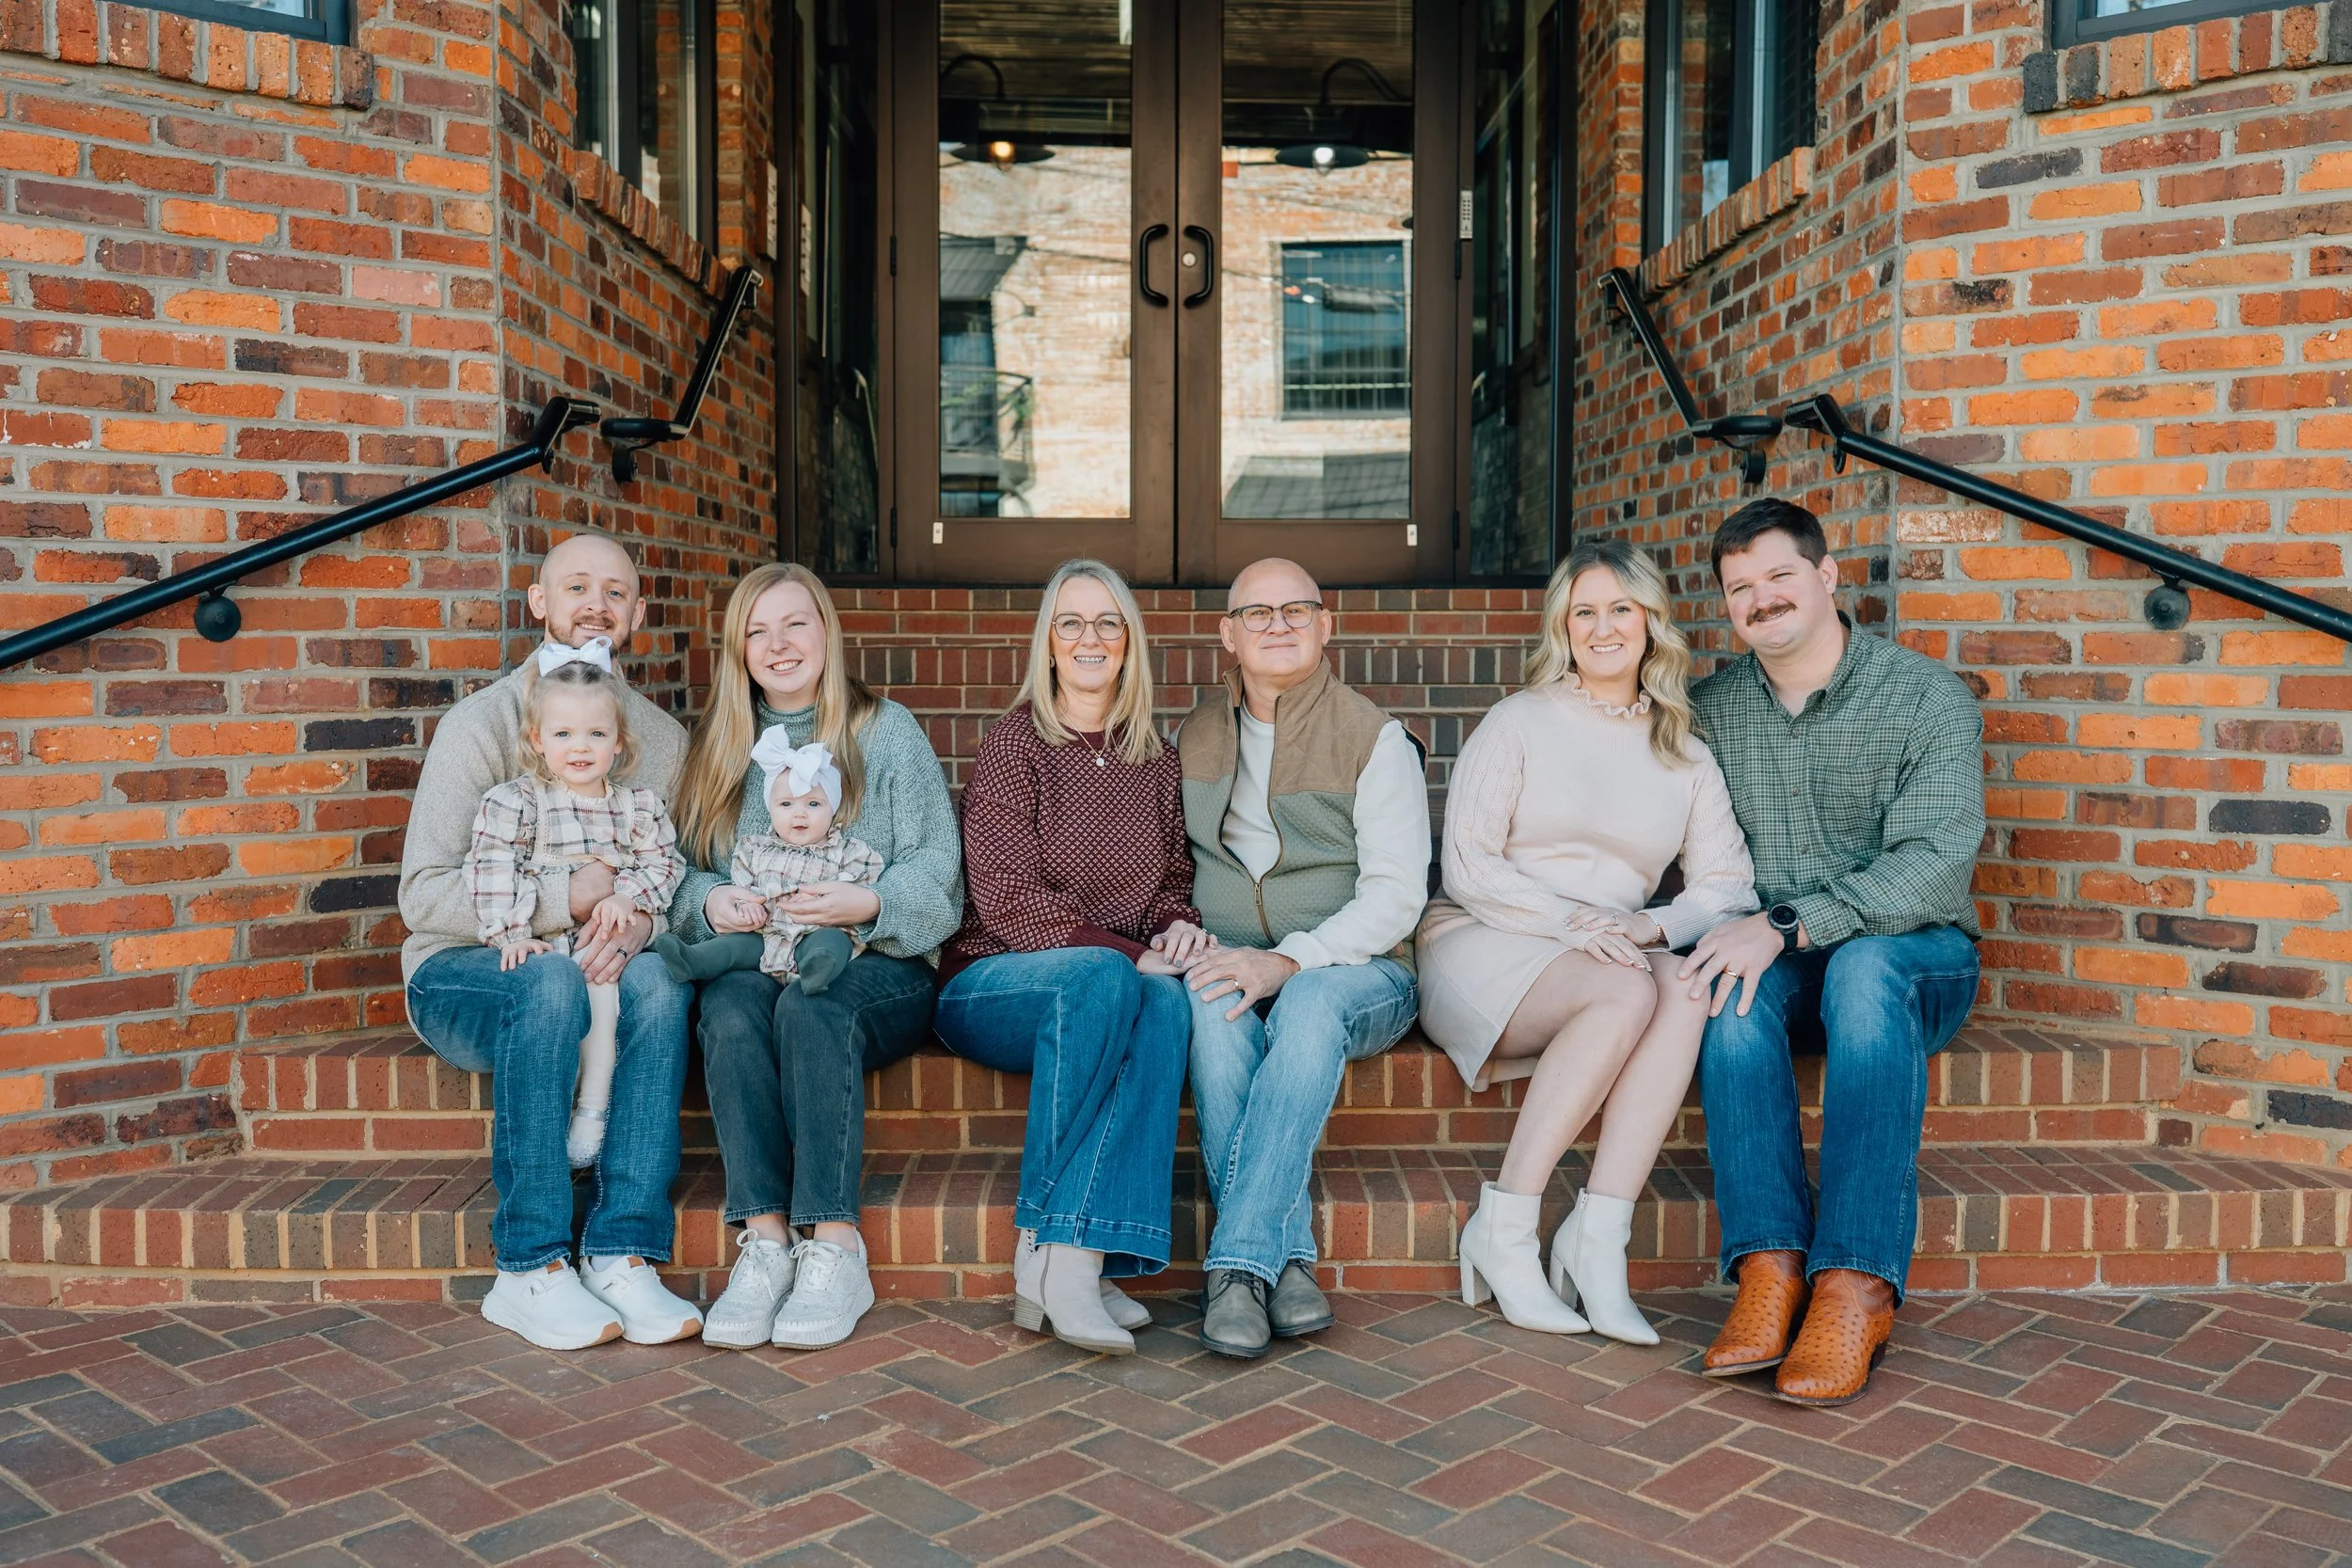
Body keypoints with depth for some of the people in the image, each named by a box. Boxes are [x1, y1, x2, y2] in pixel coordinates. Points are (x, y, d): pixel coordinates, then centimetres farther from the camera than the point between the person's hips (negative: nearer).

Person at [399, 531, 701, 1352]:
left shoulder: (660, 736, 7)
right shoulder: (481, 723, -7)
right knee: (551, 979, -36)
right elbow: (424, 896, -15)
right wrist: (565, 898, -26)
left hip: (595, 969, 3)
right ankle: (529, 1271, -30)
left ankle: (622, 1256, -31)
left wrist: (640, 922, -21)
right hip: (463, 975, -3)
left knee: (658, 979, -30)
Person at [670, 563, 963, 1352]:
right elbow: (681, 870, 14)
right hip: (751, 959, 3)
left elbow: (936, 871, 0)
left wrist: (868, 903, -18)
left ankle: (834, 1249, -35)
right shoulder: (717, 748, 19)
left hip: (874, 967, -2)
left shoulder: (887, 732, 9)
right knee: (731, 1010, -32)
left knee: (811, 1007, -35)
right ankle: (765, 1241, -34)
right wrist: (712, 901, -9)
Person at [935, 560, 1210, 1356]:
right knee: (1103, 978, -36)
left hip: (1116, 989, 4)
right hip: (994, 983, -3)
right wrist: (1127, 954, -20)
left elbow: (1173, 878, 17)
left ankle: (1078, 1261, -36)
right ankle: (1052, 1260, -31)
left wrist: (1179, 926, -8)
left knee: (1169, 999, -32)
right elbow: (1007, 897, -10)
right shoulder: (1014, 741, -1)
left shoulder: (1156, 760, 14)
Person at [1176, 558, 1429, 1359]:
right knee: (1212, 1006, -33)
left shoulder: (1375, 739, 0)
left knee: (1312, 1004, -37)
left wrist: (1287, 960, -22)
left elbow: (1395, 894, -8)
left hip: (1352, 967, -2)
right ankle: (1286, 1262, -34)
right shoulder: (1192, 739, 14)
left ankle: (1239, 1264, -36)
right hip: (1229, 960, 3)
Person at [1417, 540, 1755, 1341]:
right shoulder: (1518, 722, 4)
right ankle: (1504, 1228, -25)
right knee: (1628, 994, -32)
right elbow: (1468, 868, -5)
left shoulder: (1686, 757, 14)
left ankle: (1598, 1234, -30)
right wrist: (1569, 921, -19)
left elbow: (1728, 885, 4)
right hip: (1483, 949, -3)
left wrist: (1652, 925, -16)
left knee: (1689, 992, -30)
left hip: (1613, 954, 4)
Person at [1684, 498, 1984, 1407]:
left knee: (1864, 966, -37)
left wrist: (1788, 924, -29)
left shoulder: (1927, 698, -6)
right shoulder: (1711, 709, 7)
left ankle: (1856, 1285, -39)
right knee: (1725, 981, -32)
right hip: (1776, 953, 3)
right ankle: (1769, 1267, -36)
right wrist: (1737, 928, -16)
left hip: (1914, 951, -2)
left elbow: (1933, 861, -18)